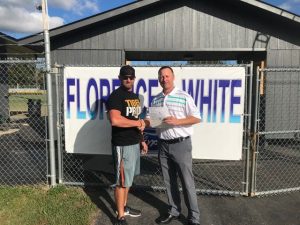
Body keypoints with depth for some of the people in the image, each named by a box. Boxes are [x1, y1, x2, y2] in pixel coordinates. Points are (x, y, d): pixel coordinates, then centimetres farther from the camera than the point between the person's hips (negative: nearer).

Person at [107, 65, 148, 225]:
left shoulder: (135, 96, 13)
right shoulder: (116, 96, -15)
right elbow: (115, 120, -30)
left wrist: (141, 140, 17)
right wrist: (138, 123, -18)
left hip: (134, 143, 9)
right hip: (122, 145, -9)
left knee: (128, 178, 19)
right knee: (122, 181, 1)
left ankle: (124, 207, 36)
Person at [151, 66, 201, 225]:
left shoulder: (184, 97, -6)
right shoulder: (155, 100, 9)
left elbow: (196, 118, -8)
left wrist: (177, 121, -20)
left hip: (181, 144, -5)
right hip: (163, 145, 5)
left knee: (187, 182, 3)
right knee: (169, 181, 14)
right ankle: (174, 211, 31)